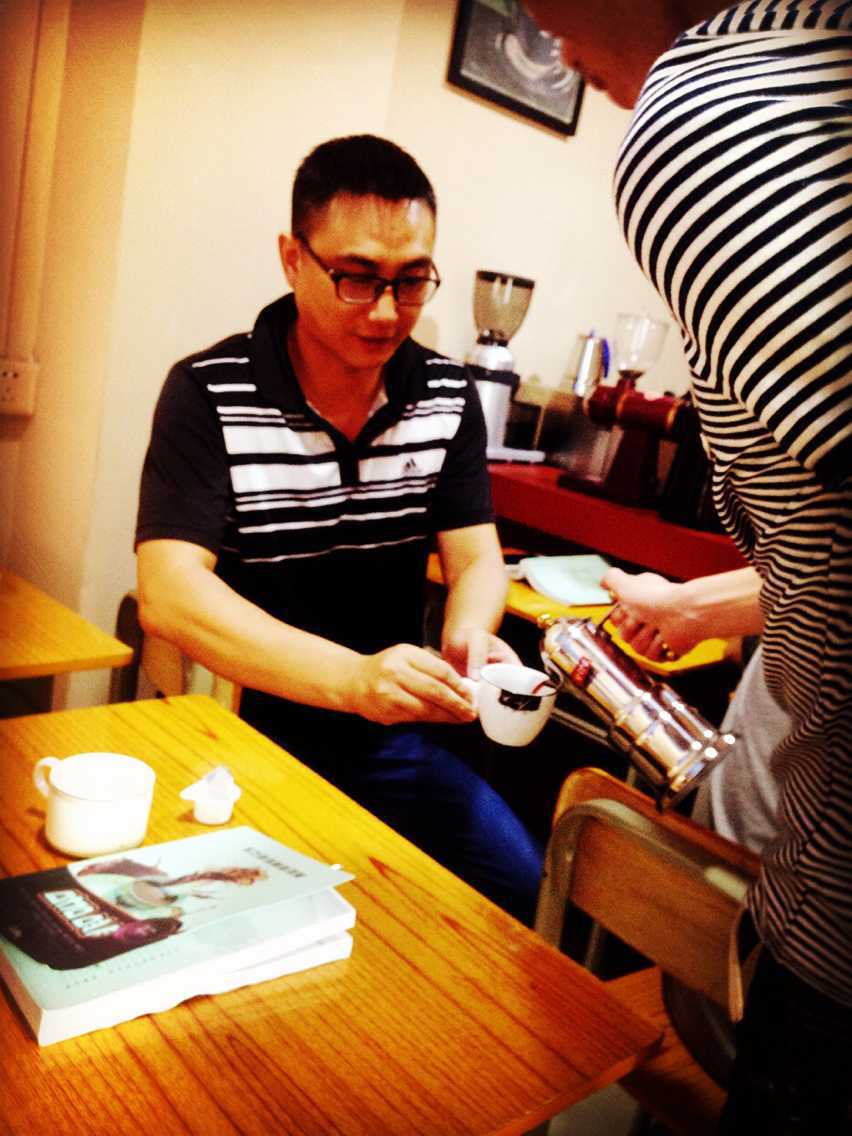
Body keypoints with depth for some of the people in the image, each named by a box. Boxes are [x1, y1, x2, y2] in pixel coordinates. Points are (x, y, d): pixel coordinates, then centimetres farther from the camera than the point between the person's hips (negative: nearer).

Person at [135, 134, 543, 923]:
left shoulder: (449, 397, 2)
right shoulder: (208, 393, -12)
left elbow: (475, 560, 2)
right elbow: (168, 593, -22)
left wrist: (467, 634, -23)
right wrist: (352, 678, -36)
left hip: (389, 736, 4)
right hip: (241, 729, -3)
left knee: (520, 883, -7)